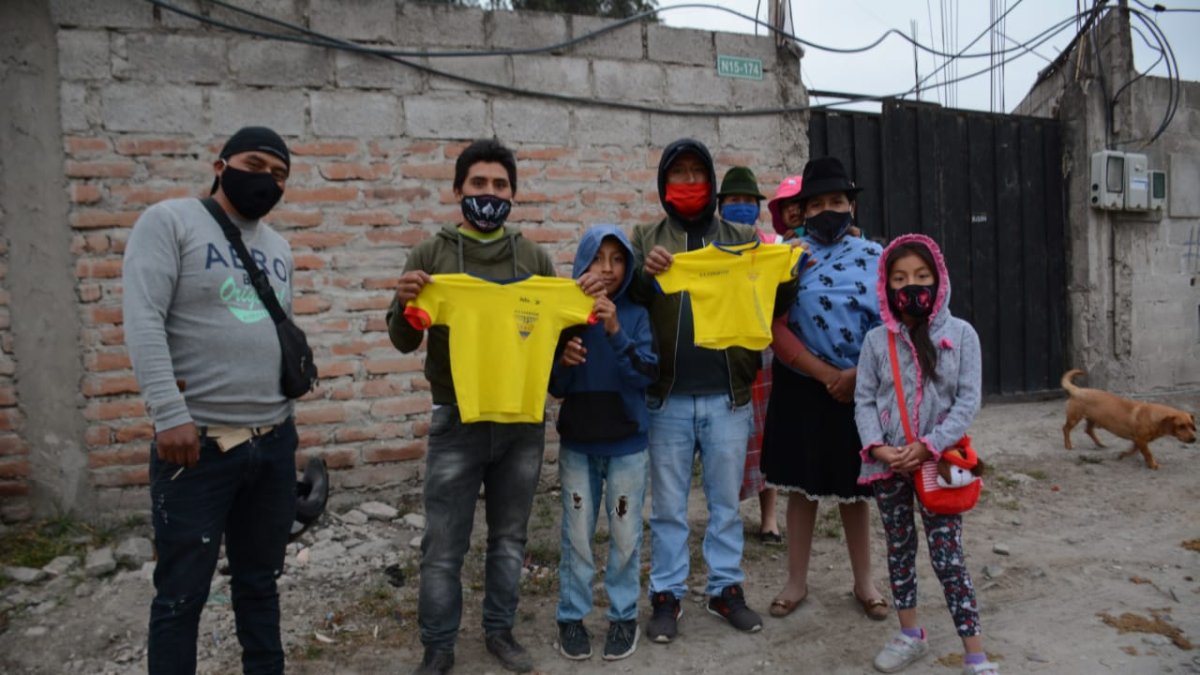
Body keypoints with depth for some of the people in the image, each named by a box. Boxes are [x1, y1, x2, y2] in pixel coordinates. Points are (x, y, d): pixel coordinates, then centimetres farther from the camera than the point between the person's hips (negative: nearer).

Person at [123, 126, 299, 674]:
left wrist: (288, 413, 9)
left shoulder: (278, 248, 15)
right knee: (182, 592, 5)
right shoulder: (169, 222, -4)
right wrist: (170, 414, -21)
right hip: (197, 440, -6)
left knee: (260, 581, 17)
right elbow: (143, 321, -14)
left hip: (274, 440, 6)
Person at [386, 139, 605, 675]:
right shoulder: (432, 254, 1)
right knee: (444, 546, 5)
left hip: (523, 420, 2)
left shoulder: (535, 258, 7)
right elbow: (403, 341, 1)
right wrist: (406, 304, -21)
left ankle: (499, 631, 32)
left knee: (509, 537, 14)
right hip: (457, 420, -2)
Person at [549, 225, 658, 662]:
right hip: (577, 443, 1)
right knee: (577, 536, 9)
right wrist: (563, 362, -22)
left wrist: (616, 332, -27)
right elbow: (554, 387, -1)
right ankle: (572, 617, 24)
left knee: (625, 535, 8)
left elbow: (646, 375, -16)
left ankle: (624, 616, 25)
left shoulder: (636, 315, -5)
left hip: (627, 444, -1)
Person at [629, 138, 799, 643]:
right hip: (668, 397, -1)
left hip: (728, 396, 1)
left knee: (725, 501, 12)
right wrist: (644, 274, -24)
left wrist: (786, 273, -14)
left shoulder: (742, 238, 9)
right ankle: (667, 595, 21)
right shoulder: (646, 239, 6)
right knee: (668, 504, 9)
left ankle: (726, 589, 26)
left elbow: (772, 305, 7)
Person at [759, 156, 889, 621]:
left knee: (855, 487, 13)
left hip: (860, 388, 1)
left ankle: (864, 581, 29)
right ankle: (797, 581, 24)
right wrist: (826, 374, -15)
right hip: (802, 387, -1)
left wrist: (856, 376, -13)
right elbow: (776, 327, -9)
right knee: (801, 486, 9)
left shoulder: (873, 257, 3)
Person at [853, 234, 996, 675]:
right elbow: (864, 399, 1)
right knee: (899, 548, 14)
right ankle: (910, 635, 30)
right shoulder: (876, 340, 1)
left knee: (948, 555, -2)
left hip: (938, 459, -2)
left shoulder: (961, 334, -2)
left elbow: (968, 400, -6)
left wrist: (929, 446, -15)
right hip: (888, 462, 2)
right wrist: (878, 446, -14)